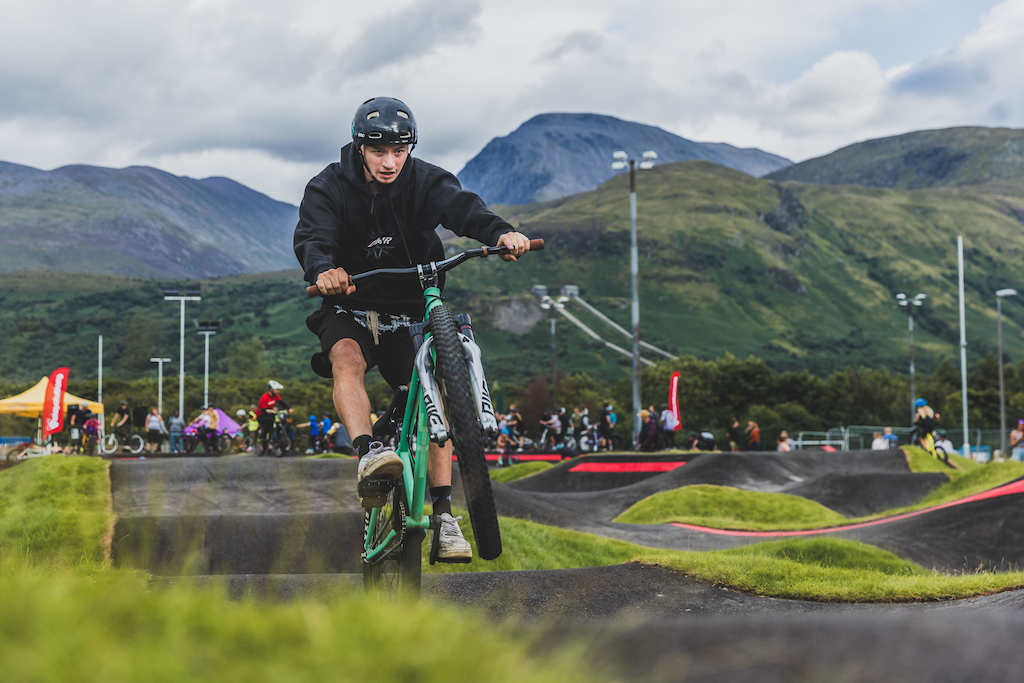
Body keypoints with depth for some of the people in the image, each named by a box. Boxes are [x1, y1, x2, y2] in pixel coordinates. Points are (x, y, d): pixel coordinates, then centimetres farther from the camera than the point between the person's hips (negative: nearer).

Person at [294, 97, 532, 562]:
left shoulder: (425, 182, -10)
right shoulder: (329, 188, -11)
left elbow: (462, 208, -30)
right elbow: (311, 237, -29)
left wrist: (500, 232, -53)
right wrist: (323, 269, -54)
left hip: (410, 311, 1)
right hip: (350, 310, -1)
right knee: (346, 358, -33)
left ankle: (442, 513, -10)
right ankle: (369, 458, -49)